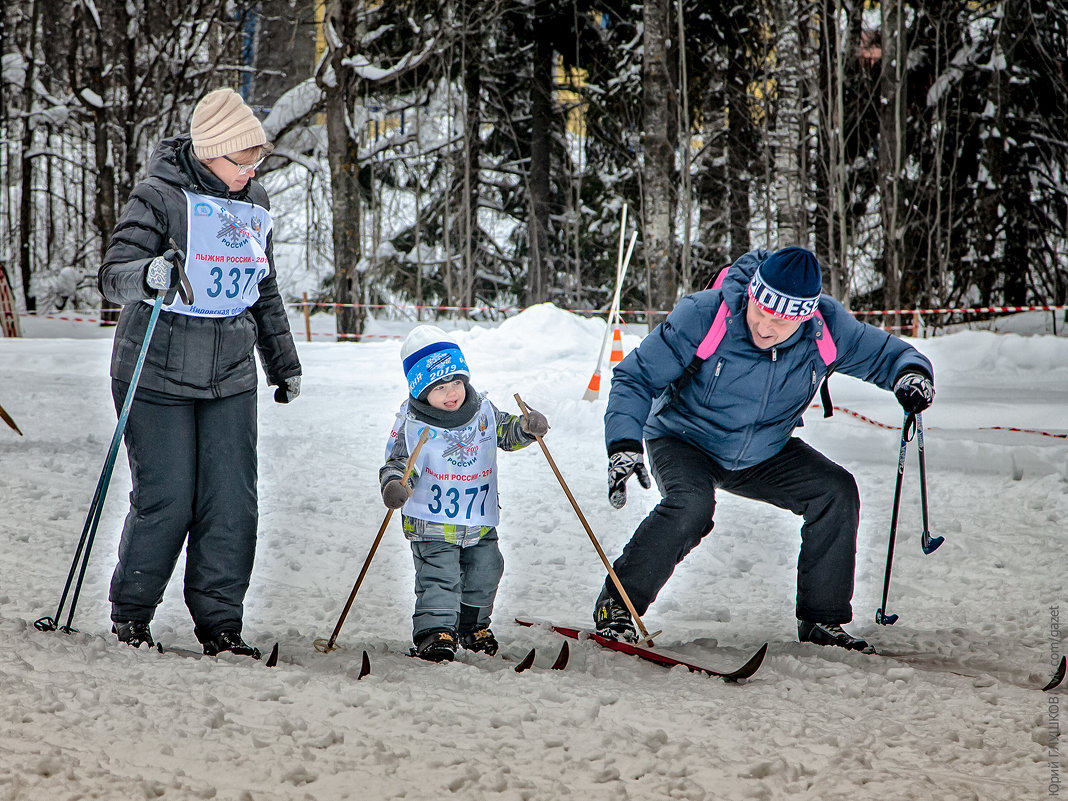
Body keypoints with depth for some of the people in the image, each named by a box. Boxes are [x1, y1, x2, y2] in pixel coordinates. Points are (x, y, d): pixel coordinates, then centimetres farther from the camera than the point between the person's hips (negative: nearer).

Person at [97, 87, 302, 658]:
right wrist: (149, 275, -39)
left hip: (229, 379, 5)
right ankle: (130, 613, 13)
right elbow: (112, 277, -17)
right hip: (158, 376, -5)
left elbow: (264, 293, 23)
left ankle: (219, 622, 7)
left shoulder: (253, 203, 10)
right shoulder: (160, 198, -9)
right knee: (165, 502, -6)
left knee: (233, 504, -2)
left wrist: (284, 362, 27)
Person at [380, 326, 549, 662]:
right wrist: (395, 486, -36)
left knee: (484, 574, 16)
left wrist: (526, 428, -8)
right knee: (438, 578, -15)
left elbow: (506, 432, 14)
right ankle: (434, 632, -12)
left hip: (480, 523, 5)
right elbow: (398, 463, -14)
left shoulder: (482, 411, 0)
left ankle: (473, 625, 35)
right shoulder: (412, 426, -13)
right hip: (432, 524, -5)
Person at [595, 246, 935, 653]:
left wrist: (911, 373, -27)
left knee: (836, 491, -13)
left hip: (763, 454, 4)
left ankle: (821, 619, -1)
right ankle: (617, 603, -17)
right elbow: (635, 377, -21)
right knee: (691, 506, -33)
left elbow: (883, 352, -3)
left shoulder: (827, 328, -20)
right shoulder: (702, 317, -30)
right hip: (684, 441, -4)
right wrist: (624, 444, -35)